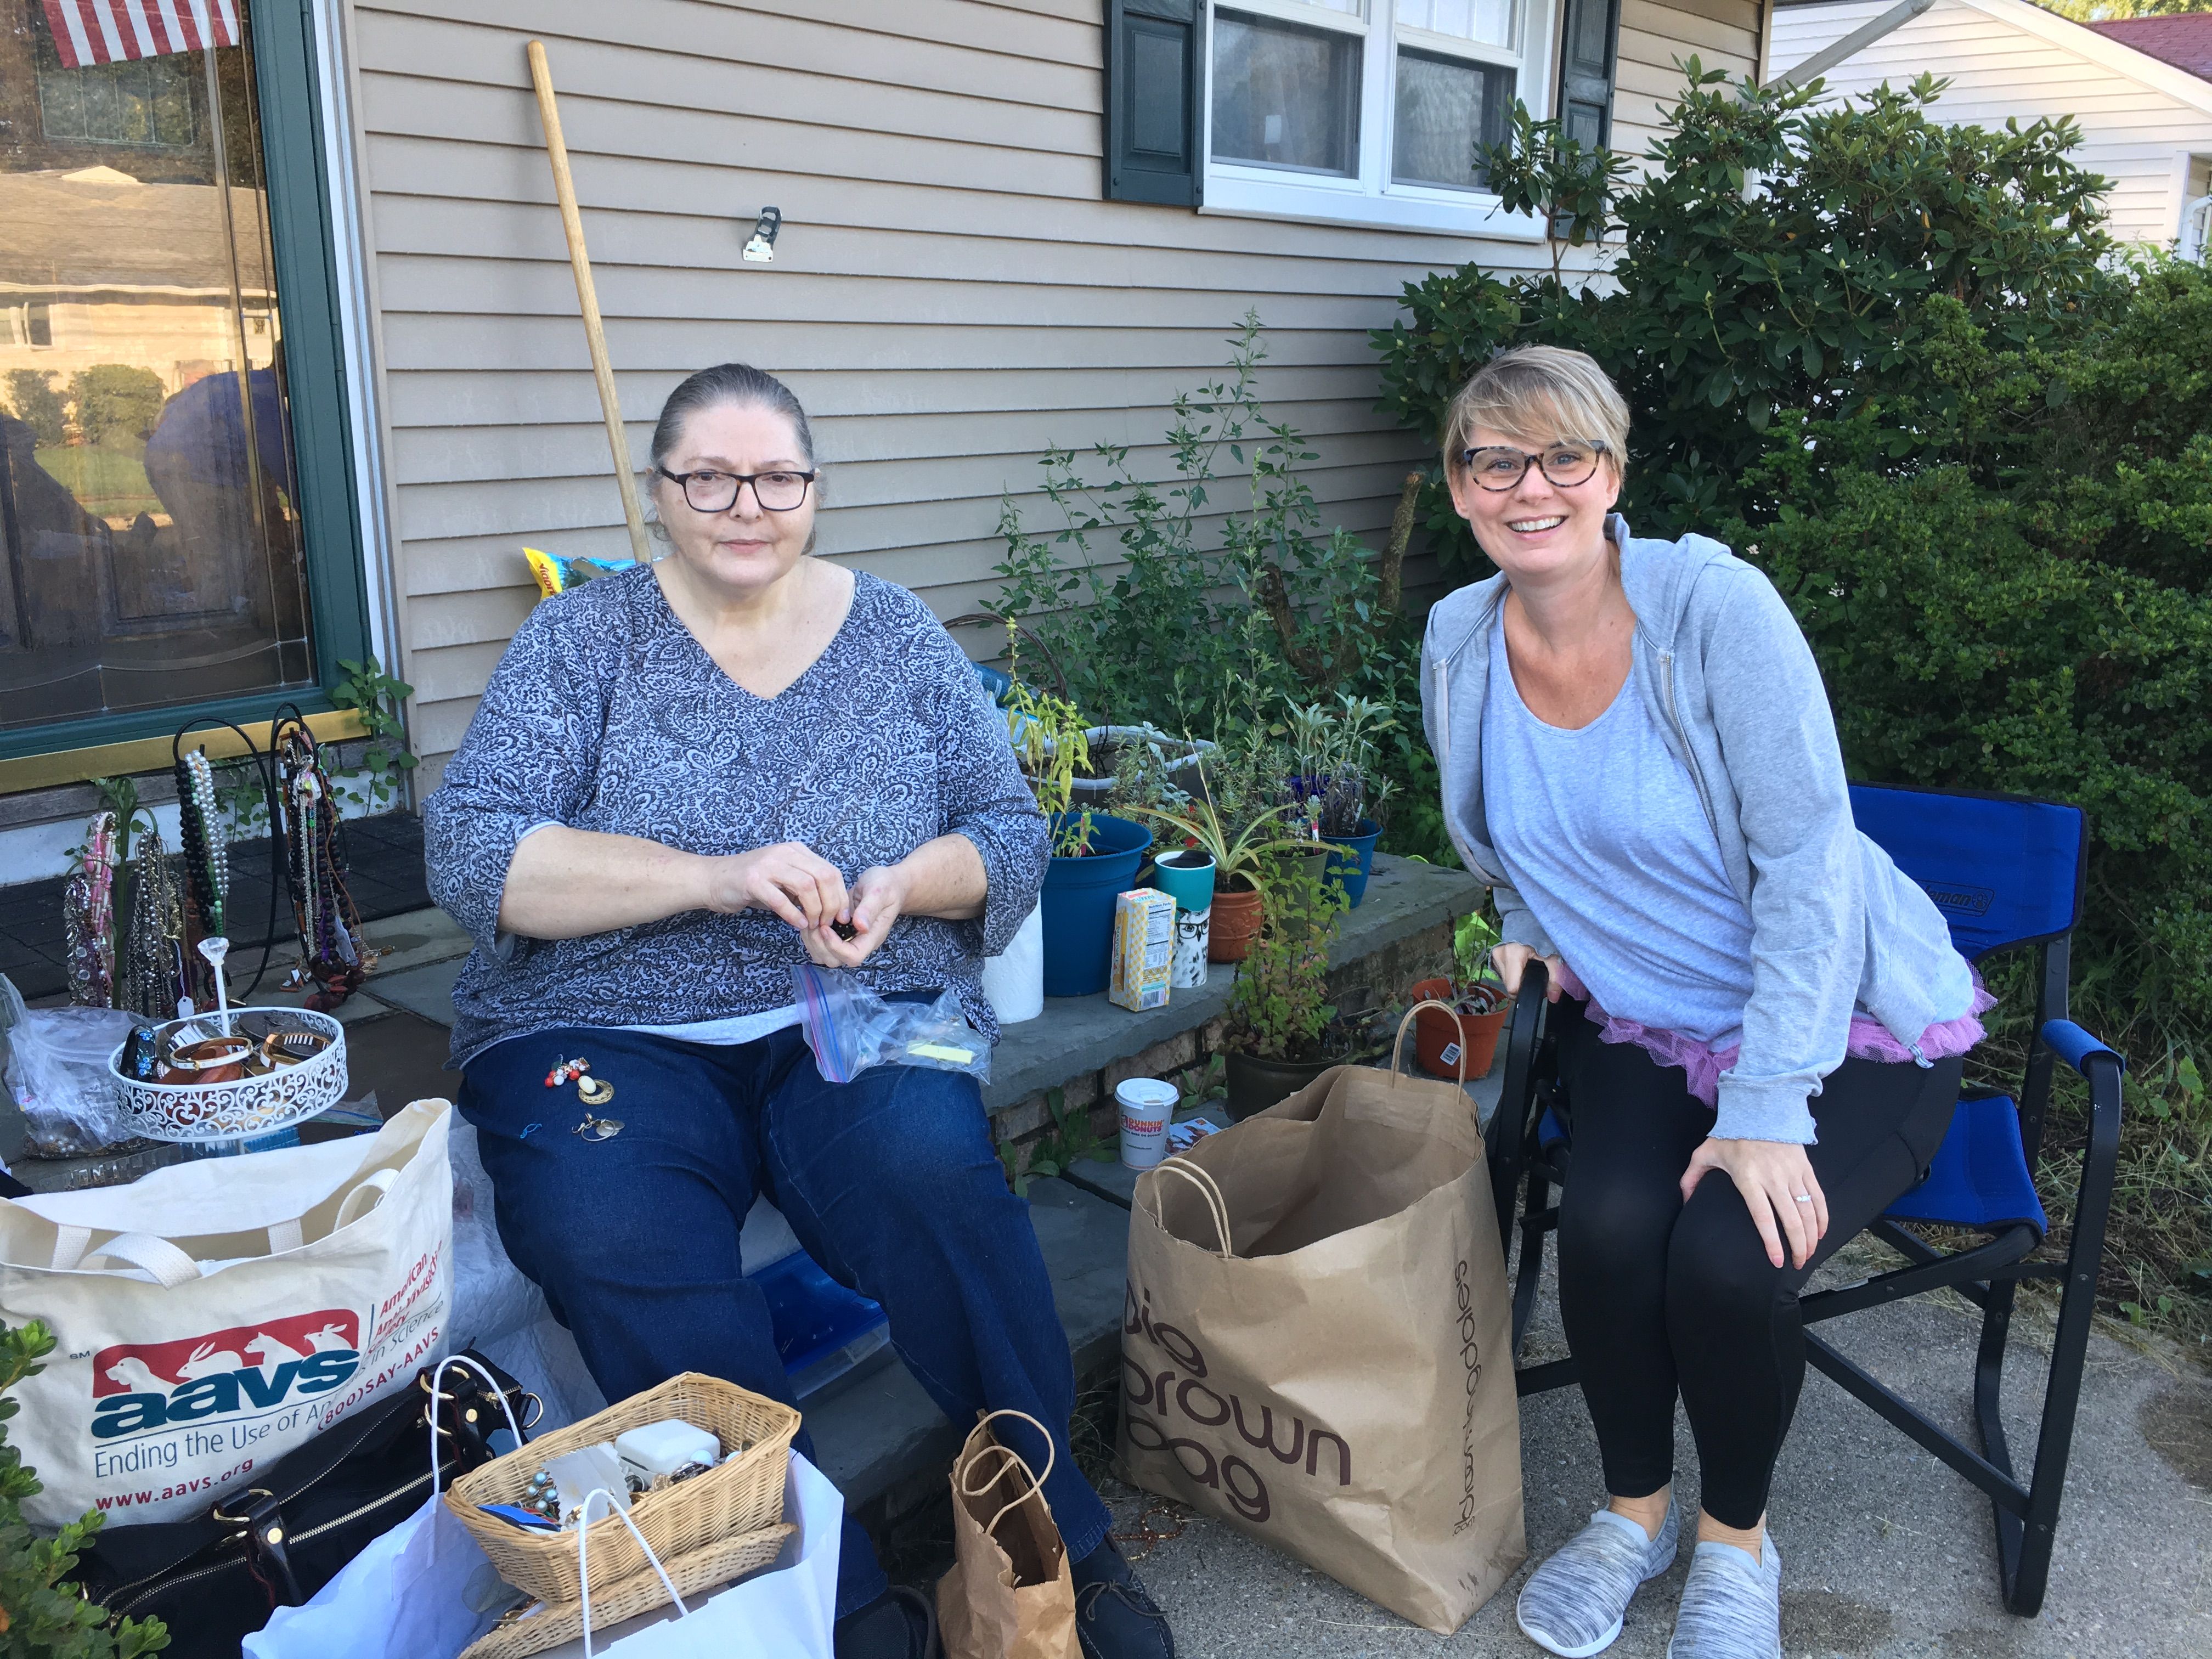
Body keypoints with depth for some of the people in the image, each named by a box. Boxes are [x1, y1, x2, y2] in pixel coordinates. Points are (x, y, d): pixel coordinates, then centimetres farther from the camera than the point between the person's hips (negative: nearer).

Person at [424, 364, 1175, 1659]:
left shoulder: (896, 634, 11)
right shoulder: (583, 640, 5)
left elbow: (1011, 831, 10)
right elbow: (474, 853, -7)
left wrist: (904, 886, -13)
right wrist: (715, 876, -21)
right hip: (610, 1031, 0)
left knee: (932, 1172, -32)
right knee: (615, 1244, -32)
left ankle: (1056, 1538, -11)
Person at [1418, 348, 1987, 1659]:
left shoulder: (1716, 605, -20)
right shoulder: (1460, 640, -4)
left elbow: (1811, 862, -21)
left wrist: (1767, 1108, -26)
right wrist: (1531, 924, -1)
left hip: (1845, 1023, -3)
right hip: (1640, 1020, 4)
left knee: (1728, 1258, -27)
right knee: (1610, 1224, -24)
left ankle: (1738, 1537, 8)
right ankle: (1636, 1508, 7)